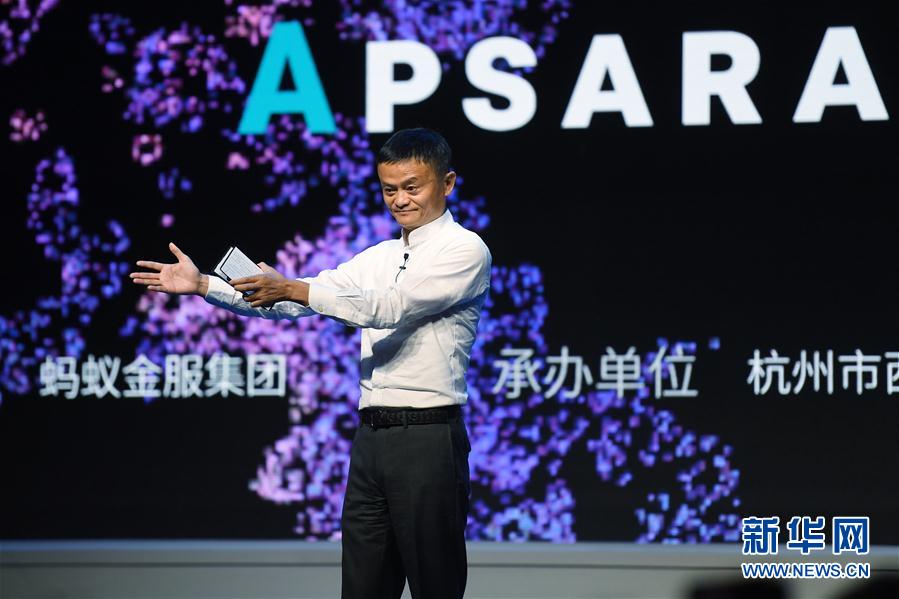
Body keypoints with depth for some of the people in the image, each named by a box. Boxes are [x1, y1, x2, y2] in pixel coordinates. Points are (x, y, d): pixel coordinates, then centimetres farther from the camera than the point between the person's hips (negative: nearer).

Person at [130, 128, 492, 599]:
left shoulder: (465, 250, -5)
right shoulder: (380, 257, 18)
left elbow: (389, 308, -17)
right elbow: (292, 302, 14)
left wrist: (293, 289, -20)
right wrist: (203, 285, 4)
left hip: (428, 438, -7)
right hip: (372, 435, 7)